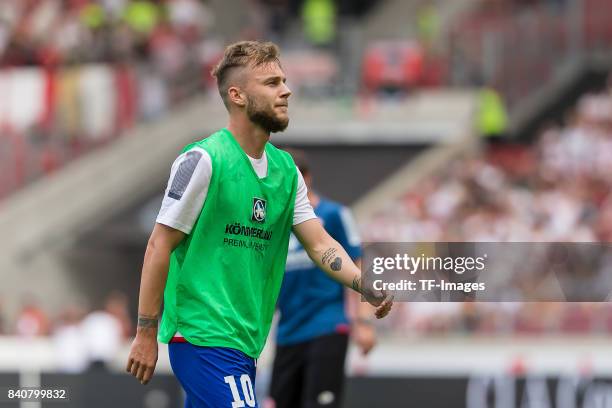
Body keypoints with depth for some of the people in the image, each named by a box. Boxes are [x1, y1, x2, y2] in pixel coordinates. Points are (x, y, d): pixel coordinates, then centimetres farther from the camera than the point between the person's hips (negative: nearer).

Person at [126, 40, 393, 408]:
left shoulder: (286, 169, 10)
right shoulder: (203, 160, -11)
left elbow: (319, 243, 6)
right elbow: (160, 247, -10)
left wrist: (365, 285, -13)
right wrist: (146, 333, -12)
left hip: (245, 343, 8)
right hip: (203, 334, -7)